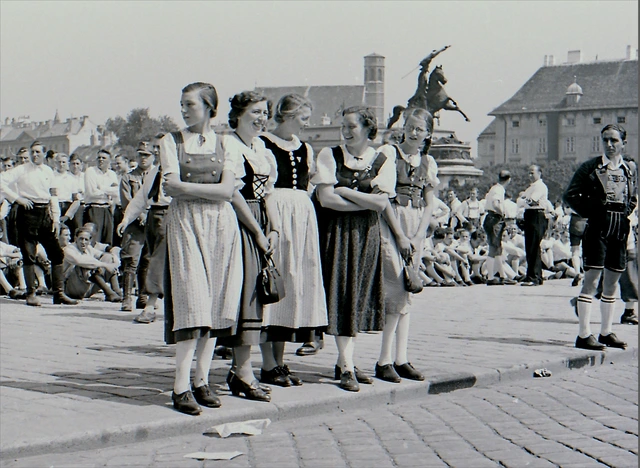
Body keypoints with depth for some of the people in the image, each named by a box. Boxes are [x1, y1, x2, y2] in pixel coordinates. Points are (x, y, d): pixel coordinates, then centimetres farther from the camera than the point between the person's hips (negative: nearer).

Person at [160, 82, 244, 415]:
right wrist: (208, 189, -5)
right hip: (185, 224, -2)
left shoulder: (226, 146, 9)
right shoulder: (171, 141, 9)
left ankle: (201, 381, 9)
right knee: (191, 303, -10)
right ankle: (181, 387, -9)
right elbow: (170, 187, -2)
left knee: (213, 305, 1)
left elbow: (227, 191, -4)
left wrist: (186, 186, -7)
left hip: (220, 225, 2)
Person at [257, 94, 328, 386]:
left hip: (303, 216, 7)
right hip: (273, 214, -7)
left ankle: (279, 362, 16)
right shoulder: (262, 144, -4)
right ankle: (269, 366, 1)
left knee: (296, 283, 7)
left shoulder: (305, 150, 16)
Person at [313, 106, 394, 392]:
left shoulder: (383, 162, 5)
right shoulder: (329, 156, 2)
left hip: (367, 236, 2)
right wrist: (367, 201, -7)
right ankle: (347, 367, -6)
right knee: (341, 296, -6)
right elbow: (326, 198, -9)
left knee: (359, 297, 4)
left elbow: (382, 203, -8)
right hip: (336, 232, -2)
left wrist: (346, 191, -10)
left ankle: (345, 362, 13)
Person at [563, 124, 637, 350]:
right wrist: (591, 212, -8)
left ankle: (606, 332, 19)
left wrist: (626, 214, 5)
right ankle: (584, 335, -6)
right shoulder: (591, 167, -3)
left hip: (620, 232, 5)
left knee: (612, 282, 10)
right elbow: (570, 195, -3)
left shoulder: (630, 170, 11)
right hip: (597, 229, -5)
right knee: (591, 279, -7)